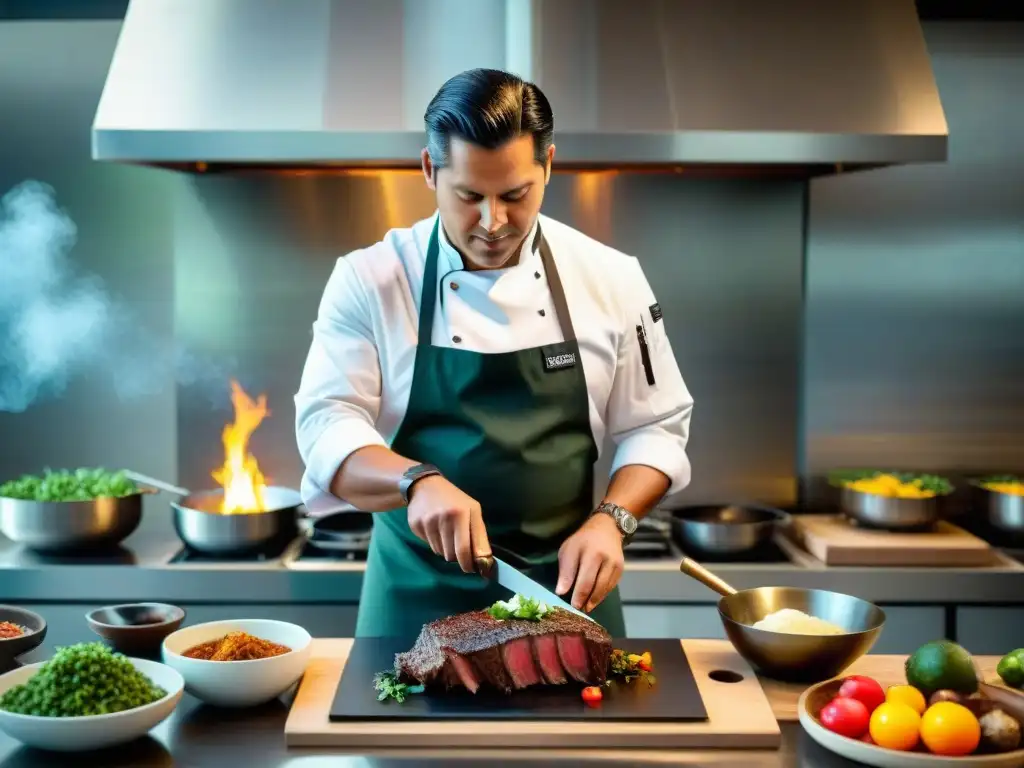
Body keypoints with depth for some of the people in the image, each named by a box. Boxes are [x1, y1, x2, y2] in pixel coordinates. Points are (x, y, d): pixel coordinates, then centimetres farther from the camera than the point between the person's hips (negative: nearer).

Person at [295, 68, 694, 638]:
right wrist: (417, 481, -30)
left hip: (565, 589, 1)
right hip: (418, 598, -1)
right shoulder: (369, 280, -7)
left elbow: (653, 428, 3)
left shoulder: (611, 278, -3)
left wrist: (610, 521, -14)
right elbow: (327, 427, -12)